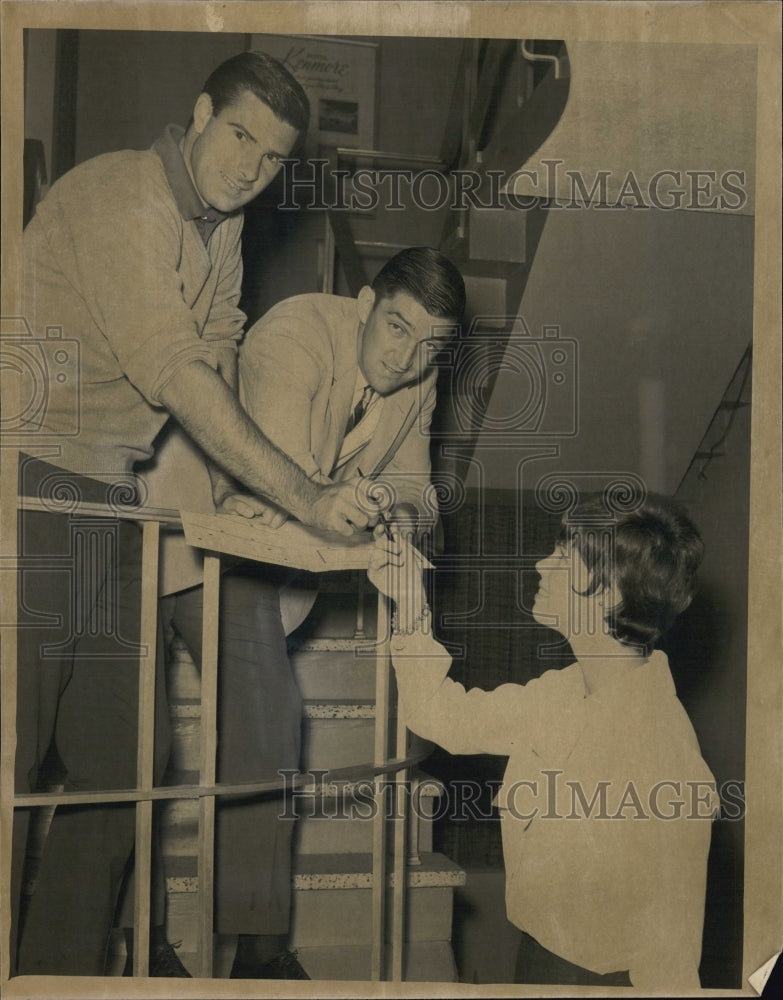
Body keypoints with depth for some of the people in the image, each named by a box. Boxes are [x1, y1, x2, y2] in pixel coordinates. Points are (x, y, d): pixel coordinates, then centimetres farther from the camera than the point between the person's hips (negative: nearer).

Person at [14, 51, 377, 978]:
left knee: (124, 755, 10)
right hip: (34, 489, -9)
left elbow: (216, 361, 19)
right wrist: (303, 497, -20)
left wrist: (229, 482, 3)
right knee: (12, 754, -8)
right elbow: (177, 375, -21)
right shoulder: (120, 196, -14)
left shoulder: (222, 227, 15)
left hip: (110, 501, 9)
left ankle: (67, 971, 20)